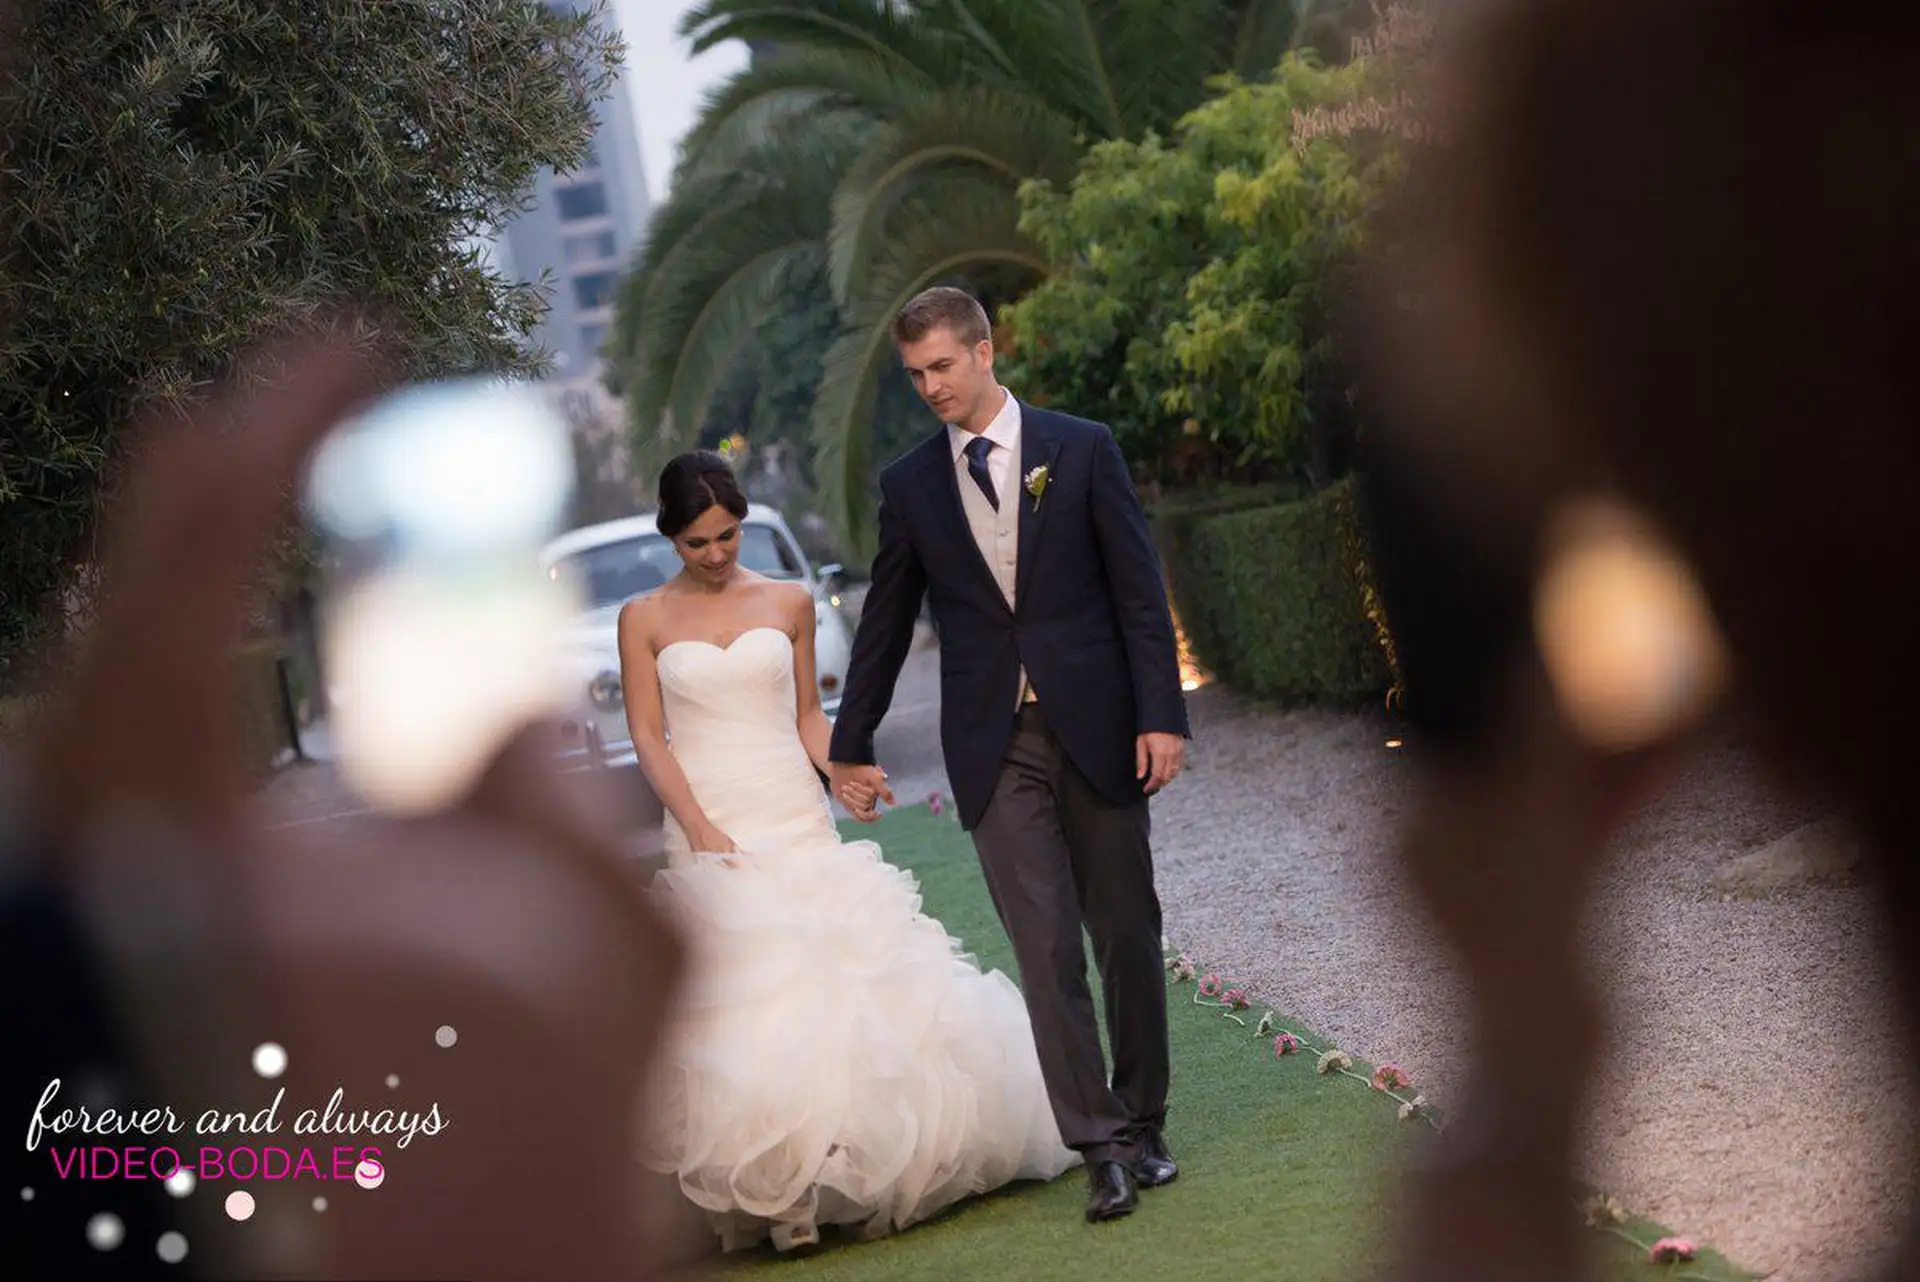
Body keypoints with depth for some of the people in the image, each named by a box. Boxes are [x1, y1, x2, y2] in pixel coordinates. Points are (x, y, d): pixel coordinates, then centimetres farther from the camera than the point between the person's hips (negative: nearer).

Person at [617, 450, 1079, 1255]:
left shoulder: (788, 603, 9)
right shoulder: (644, 620, 4)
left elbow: (807, 713, 12)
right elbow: (648, 736, 0)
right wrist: (700, 829, -12)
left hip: (797, 818, 2)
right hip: (709, 826, -2)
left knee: (841, 970, -4)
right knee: (735, 999, -10)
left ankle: (867, 1167, 5)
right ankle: (777, 1194, -9)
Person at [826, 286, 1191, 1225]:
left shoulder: (1082, 448, 1)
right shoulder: (909, 485, 7)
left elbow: (1139, 590, 0)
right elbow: (885, 622, 14)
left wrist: (1161, 715, -7)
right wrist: (850, 745, 17)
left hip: (1097, 730, -1)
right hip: (995, 749, 1)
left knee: (1127, 936, 7)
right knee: (1046, 949, -7)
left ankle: (1142, 1126, 21)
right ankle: (1102, 1147, -5)